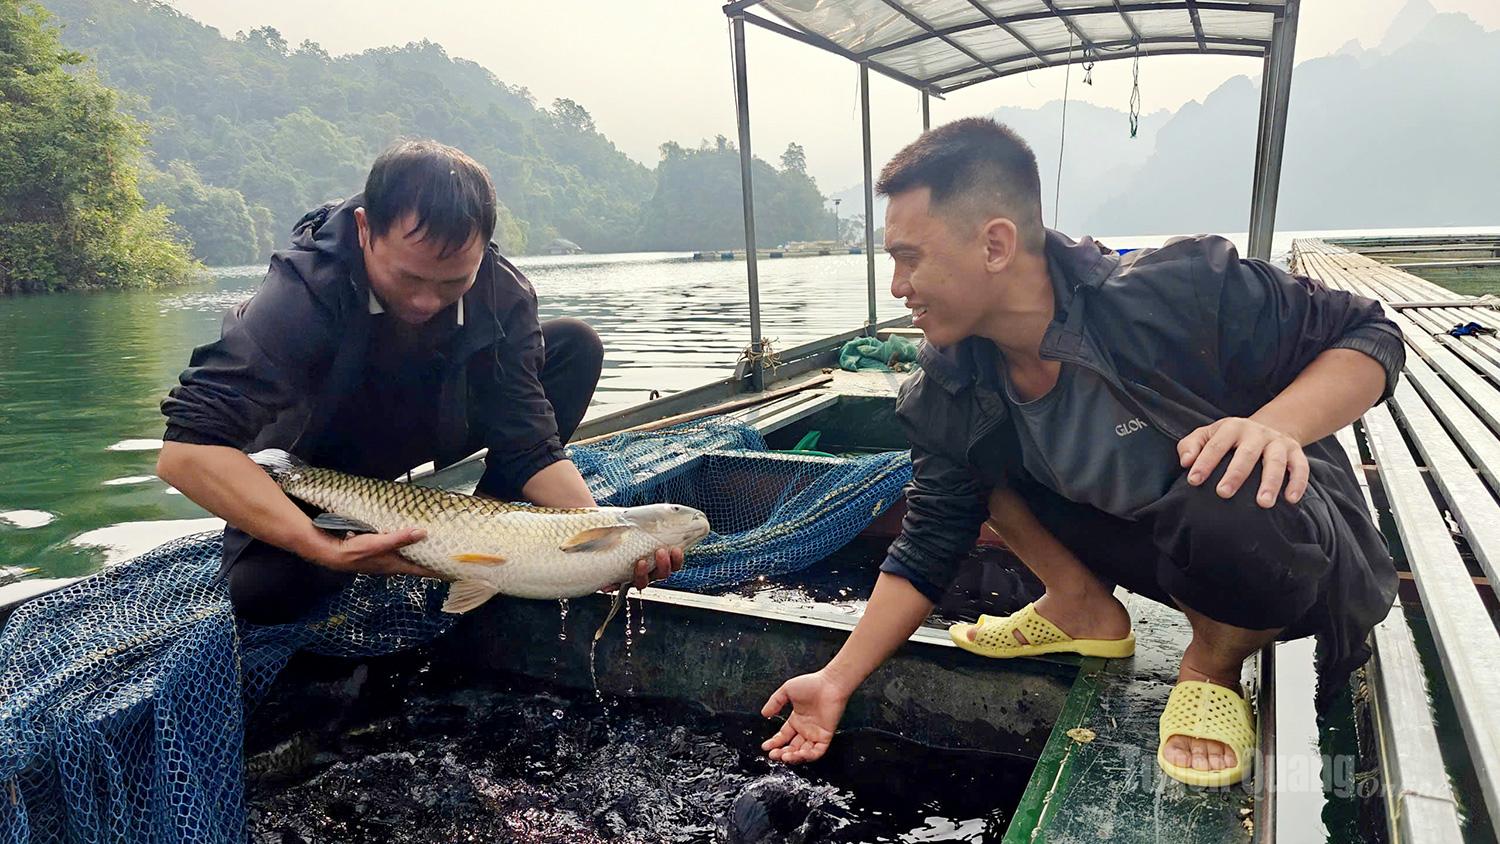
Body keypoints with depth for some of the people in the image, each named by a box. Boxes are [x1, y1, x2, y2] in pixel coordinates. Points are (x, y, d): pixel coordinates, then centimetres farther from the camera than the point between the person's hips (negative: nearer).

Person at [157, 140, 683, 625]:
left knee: (575, 346, -15)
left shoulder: (502, 294, -24)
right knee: (262, 591, -32)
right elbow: (186, 452, -40)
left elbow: (531, 447, -23)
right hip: (310, 472, -2)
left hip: (424, 437, 3)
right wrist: (329, 550, -49)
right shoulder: (306, 290, -35)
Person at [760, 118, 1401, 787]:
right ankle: (1081, 605, 9)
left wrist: (1275, 425, -37)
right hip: (1158, 547, 5)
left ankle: (1215, 664, -7)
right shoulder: (944, 398, -13)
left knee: (1229, 504, -41)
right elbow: (927, 550, -4)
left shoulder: (1180, 293, -29)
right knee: (969, 443, -8)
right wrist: (836, 682, -4)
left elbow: (1370, 336, -16)